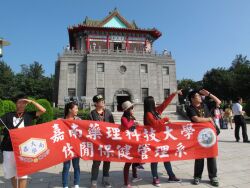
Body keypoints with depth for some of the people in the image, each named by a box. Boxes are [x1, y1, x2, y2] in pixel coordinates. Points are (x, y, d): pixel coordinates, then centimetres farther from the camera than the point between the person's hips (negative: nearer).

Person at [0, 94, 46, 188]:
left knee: (22, 174, -2)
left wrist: (31, 101, -6)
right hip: (9, 148, 2)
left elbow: (43, 110, -3)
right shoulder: (8, 115, 8)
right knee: (12, 173, 16)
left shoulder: (29, 115, 6)